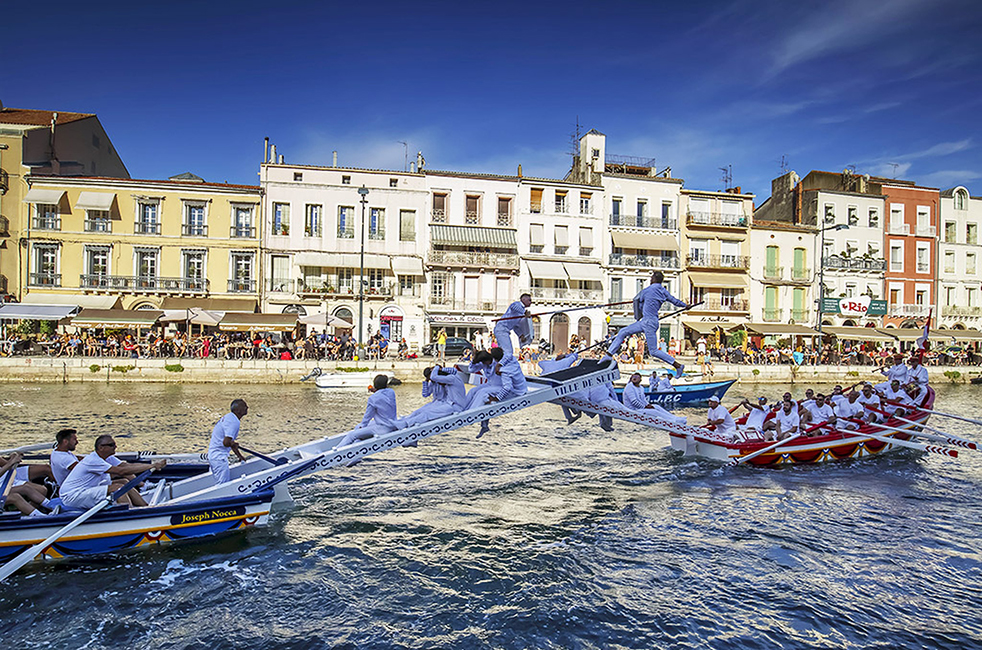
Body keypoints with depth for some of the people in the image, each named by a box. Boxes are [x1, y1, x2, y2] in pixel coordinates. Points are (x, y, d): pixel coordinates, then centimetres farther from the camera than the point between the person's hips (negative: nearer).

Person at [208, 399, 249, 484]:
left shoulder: (228, 417, 12)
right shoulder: (234, 421, -20)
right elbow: (226, 443, -30)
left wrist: (240, 456, 25)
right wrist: (235, 444, -8)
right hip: (219, 457, -10)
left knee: (228, 483, 15)